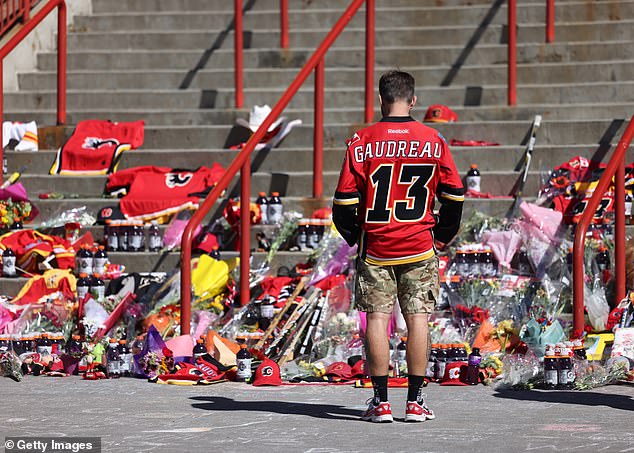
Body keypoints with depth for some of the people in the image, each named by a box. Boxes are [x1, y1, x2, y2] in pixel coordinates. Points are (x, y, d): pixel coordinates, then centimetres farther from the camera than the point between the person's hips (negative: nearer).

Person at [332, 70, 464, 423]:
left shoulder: (363, 141, -5)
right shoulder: (433, 140, -2)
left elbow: (344, 199, -5)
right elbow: (455, 195, 3)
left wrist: (354, 236, 10)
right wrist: (442, 237, 15)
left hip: (374, 247, -1)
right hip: (419, 248, 1)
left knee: (377, 318, 3)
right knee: (418, 318, 4)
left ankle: (381, 401, 2)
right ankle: (416, 401, 4)